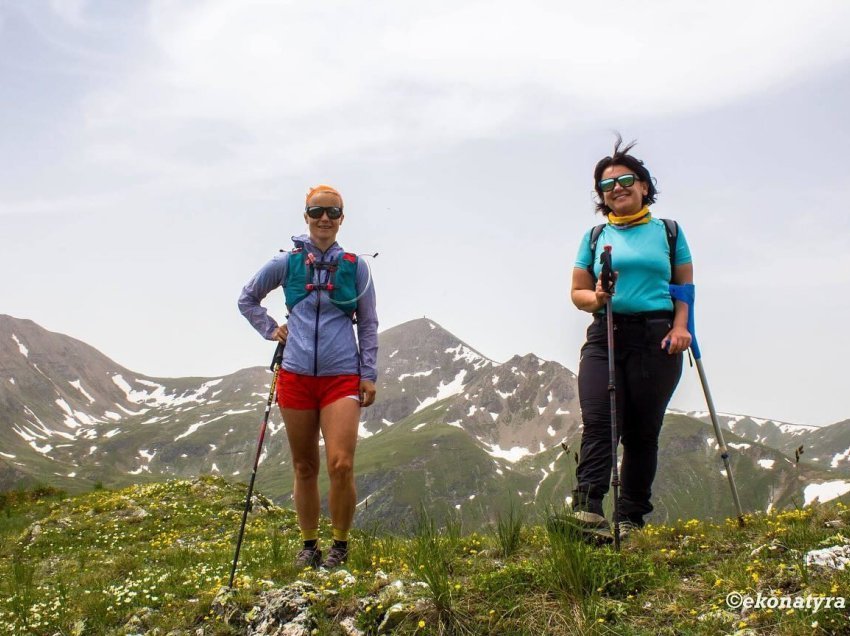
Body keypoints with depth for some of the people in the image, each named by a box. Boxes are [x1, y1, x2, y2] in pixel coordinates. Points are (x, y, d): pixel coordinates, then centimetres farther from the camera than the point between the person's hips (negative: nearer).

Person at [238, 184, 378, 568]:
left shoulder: (355, 267, 3)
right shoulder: (286, 263, 5)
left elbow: (369, 324, 8)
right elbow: (247, 299, 19)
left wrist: (369, 374, 2)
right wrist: (270, 330, 6)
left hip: (342, 377, -2)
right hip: (296, 375, 2)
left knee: (340, 465, -13)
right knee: (304, 467, 10)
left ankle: (340, 547, 5)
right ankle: (309, 546, 24)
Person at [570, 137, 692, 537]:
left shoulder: (668, 232, 13)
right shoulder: (595, 237, 15)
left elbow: (686, 286, 11)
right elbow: (577, 293, 14)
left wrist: (680, 326, -6)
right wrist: (596, 298, -8)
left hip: (657, 338, -1)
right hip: (605, 337, 1)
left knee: (643, 431, -1)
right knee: (598, 421, -16)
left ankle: (631, 519, 6)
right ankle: (587, 507, -24)